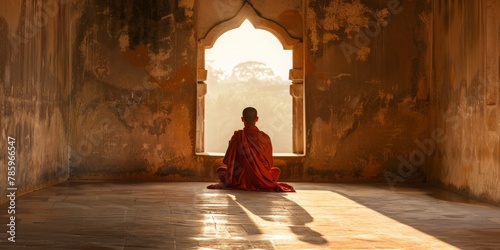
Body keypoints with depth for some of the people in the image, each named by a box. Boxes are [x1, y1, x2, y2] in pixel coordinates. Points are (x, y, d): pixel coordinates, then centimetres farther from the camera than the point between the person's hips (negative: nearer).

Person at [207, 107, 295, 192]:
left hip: (241, 179, -1)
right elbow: (269, 164, 4)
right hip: (262, 181, 1)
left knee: (220, 170, 26)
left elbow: (229, 161, -4)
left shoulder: (237, 136, -8)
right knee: (276, 170, 33)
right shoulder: (265, 137, -4)